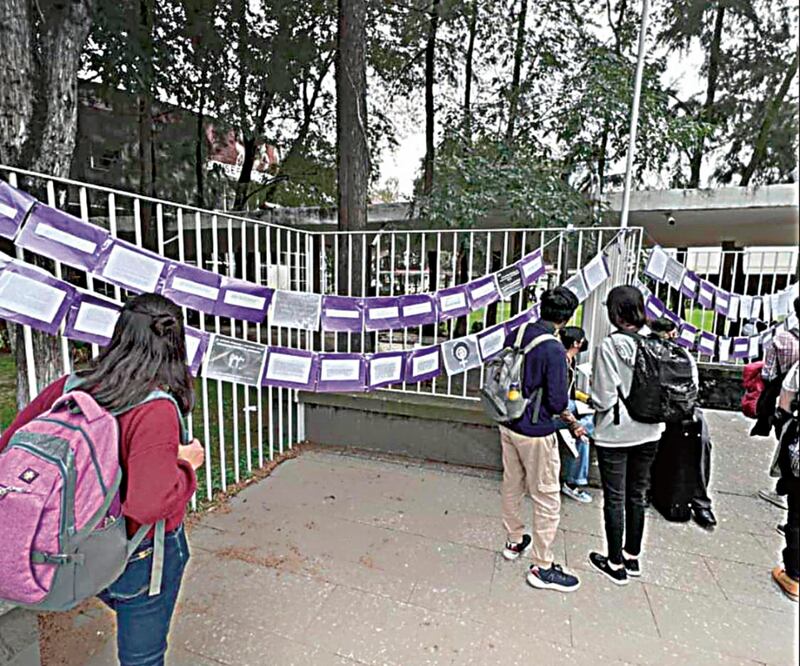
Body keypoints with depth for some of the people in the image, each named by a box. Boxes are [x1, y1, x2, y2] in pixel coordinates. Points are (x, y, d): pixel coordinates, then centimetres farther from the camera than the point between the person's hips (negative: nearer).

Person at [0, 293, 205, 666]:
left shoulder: (69, 388, -12)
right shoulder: (155, 411, -31)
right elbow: (150, 503, -35)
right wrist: (185, 465, -18)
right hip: (141, 556, -5)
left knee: (127, 610, 36)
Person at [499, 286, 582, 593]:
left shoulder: (516, 334, -1)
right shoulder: (554, 350, -23)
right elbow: (558, 403, -18)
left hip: (508, 426, 7)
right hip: (536, 433, -7)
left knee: (512, 486, 21)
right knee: (547, 499, 9)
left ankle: (514, 541, 41)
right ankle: (542, 568, 21)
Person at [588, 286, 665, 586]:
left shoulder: (610, 347, -21)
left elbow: (603, 398, -19)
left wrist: (595, 401, 2)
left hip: (615, 434, -5)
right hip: (649, 432, 5)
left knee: (615, 498, 10)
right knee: (638, 495, 20)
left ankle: (616, 564, 24)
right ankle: (632, 556, 36)